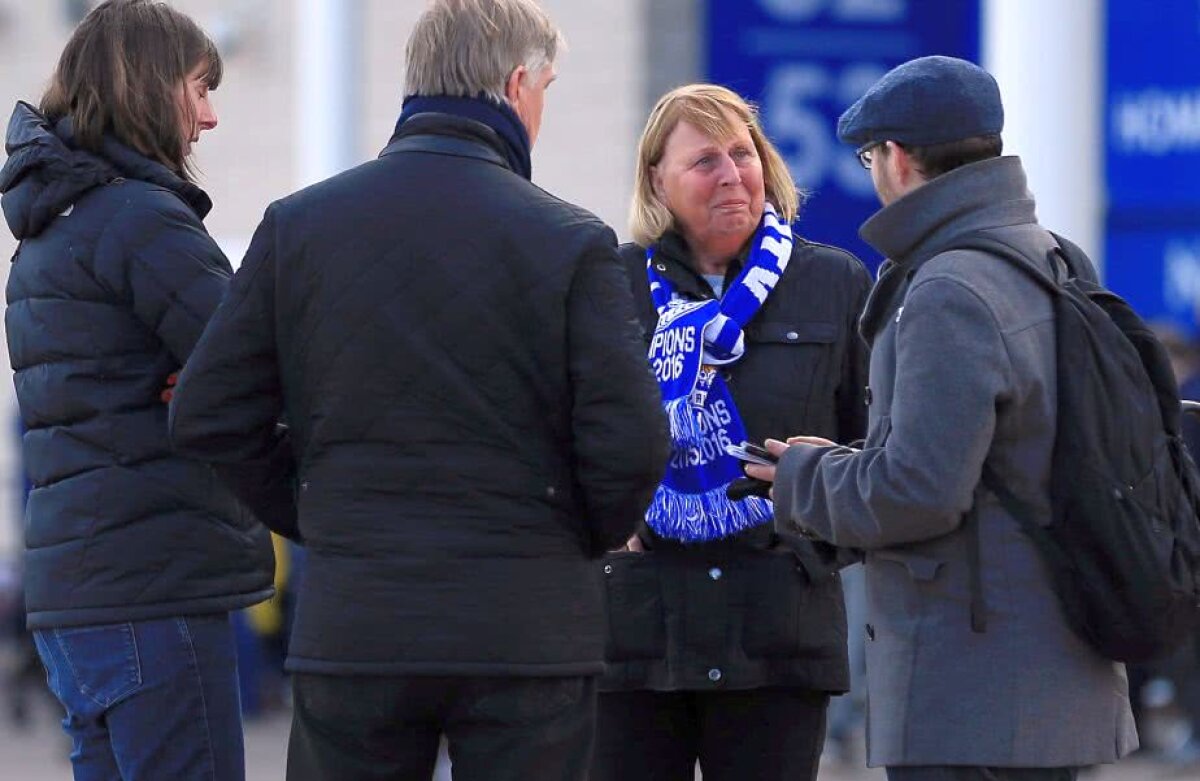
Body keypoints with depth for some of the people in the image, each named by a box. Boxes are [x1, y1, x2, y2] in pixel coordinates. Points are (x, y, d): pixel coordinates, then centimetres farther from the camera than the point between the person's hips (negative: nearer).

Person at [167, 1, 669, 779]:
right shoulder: (572, 242, -6)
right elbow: (629, 443, -10)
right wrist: (589, 538, 11)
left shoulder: (297, 226, 2)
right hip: (527, 632, -2)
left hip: (351, 631, 2)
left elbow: (207, 420, 1)